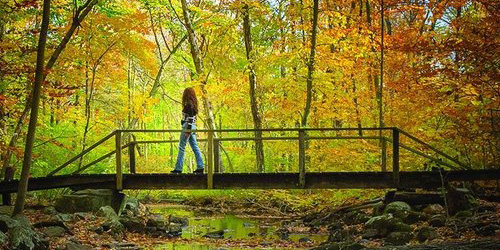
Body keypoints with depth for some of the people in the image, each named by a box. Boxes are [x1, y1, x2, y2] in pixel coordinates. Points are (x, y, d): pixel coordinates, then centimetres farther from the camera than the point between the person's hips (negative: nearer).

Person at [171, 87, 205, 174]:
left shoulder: (189, 104, -13)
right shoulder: (193, 104, 15)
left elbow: (190, 118, -19)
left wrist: (187, 131, -20)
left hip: (187, 127, -10)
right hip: (192, 127, 10)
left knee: (181, 147, -5)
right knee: (195, 147, 8)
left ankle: (178, 168, -4)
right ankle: (200, 167, 6)